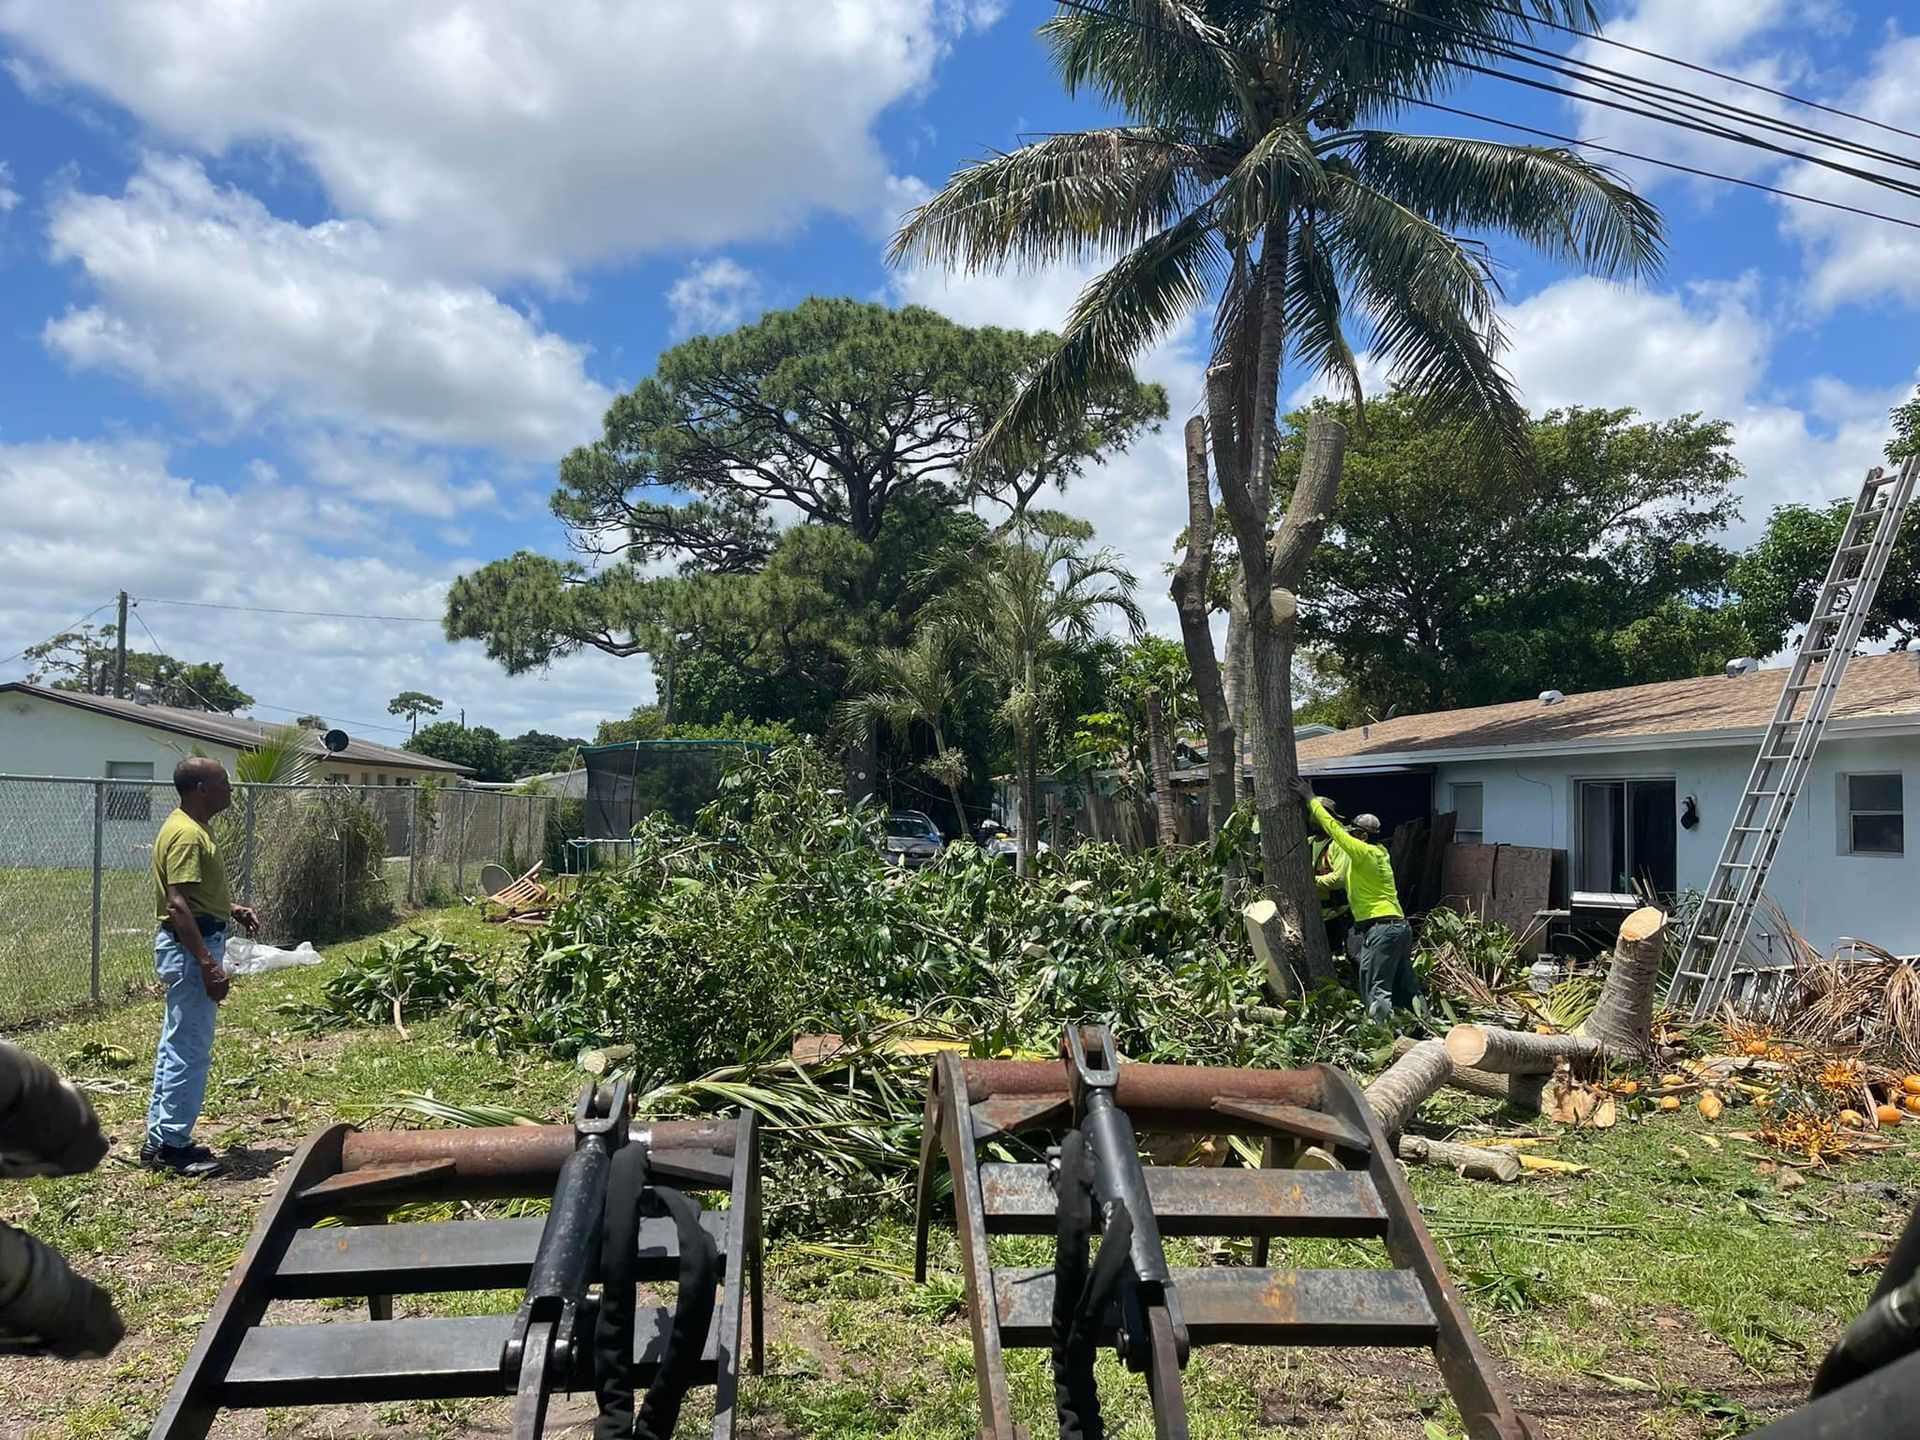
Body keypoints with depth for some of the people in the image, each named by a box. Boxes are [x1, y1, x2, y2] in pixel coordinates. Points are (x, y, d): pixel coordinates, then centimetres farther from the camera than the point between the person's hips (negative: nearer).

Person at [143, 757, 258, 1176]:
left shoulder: (192, 828, 12)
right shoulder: (187, 834, -20)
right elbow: (177, 906, -26)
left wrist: (231, 909, 14)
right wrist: (208, 964, -28)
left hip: (190, 944, 11)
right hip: (189, 947, -11)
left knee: (177, 1045, 15)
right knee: (191, 1050, -4)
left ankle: (160, 1137, 23)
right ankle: (171, 1146, 3)